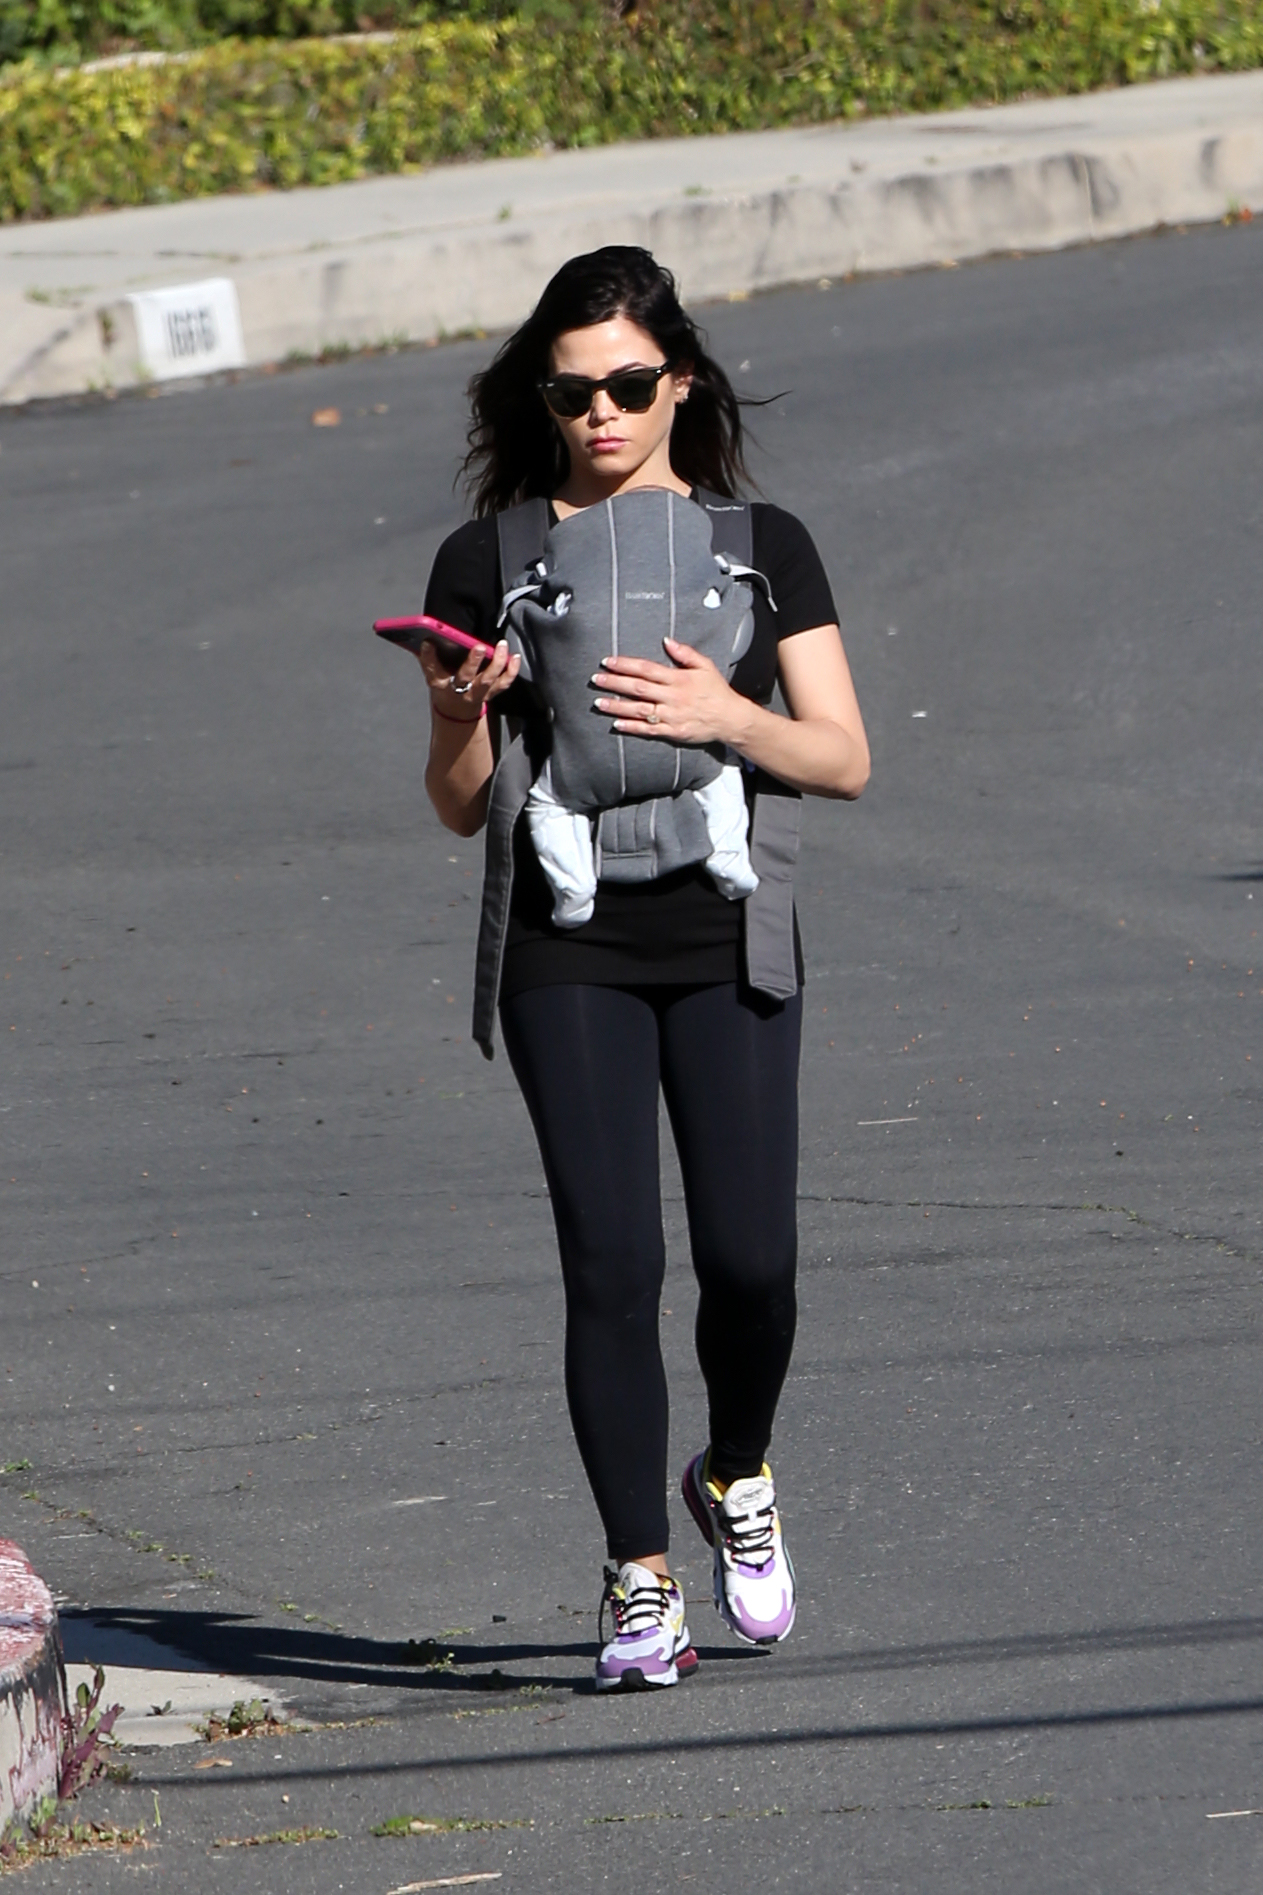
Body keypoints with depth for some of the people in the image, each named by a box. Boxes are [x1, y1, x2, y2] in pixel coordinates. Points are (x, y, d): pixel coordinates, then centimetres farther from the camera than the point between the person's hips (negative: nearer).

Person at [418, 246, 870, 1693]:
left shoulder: (761, 547, 9)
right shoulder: (487, 565, 6)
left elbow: (844, 760, 5)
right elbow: (459, 807, 8)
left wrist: (729, 718, -13)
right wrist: (458, 719, -13)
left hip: (729, 947, 1)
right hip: (566, 958, 0)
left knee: (749, 1258, -8)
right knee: (611, 1261, -9)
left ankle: (736, 1478, 22)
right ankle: (639, 1586, -1)